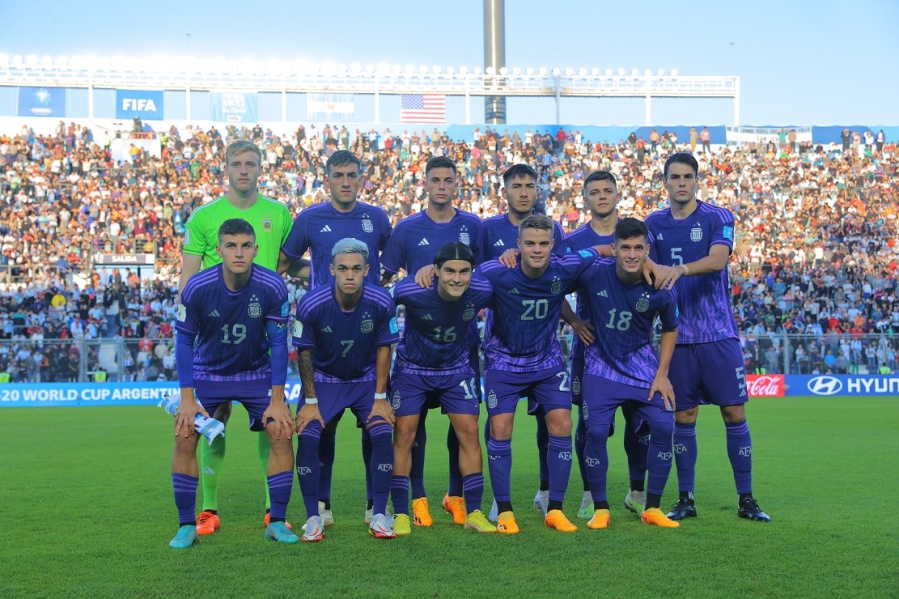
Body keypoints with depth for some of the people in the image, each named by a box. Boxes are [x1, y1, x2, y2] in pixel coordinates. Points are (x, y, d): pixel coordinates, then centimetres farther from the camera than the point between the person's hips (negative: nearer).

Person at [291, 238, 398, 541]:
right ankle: (313, 517, -4)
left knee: (382, 436, -16)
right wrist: (310, 401, -9)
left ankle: (379, 514, -2)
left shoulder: (381, 303, -21)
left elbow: (383, 349, -6)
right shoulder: (311, 304, -24)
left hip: (366, 380, 1)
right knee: (307, 438, -17)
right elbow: (305, 353, -10)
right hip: (323, 380, -1)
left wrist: (380, 397, -7)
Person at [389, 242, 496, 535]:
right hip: (412, 369, -2)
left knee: (469, 432, -3)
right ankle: (401, 514, 4)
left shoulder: (482, 292, -22)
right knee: (404, 433, -5)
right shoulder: (411, 291, -29)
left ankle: (473, 512, 6)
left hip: (457, 369, 2)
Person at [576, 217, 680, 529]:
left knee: (663, 427, -9)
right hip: (601, 366, -1)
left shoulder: (659, 289, -13)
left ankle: (652, 508, 7)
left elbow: (670, 329, 4)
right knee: (596, 431, -12)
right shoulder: (594, 272, -18)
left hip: (642, 366, 1)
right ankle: (600, 509, 6)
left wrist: (662, 374, -1)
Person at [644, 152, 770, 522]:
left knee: (734, 412, -2)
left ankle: (746, 499, 9)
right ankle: (685, 500, 15)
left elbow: (718, 259, -19)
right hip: (678, 336, 2)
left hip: (719, 334, -2)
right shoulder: (654, 223, 8)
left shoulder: (718, 218, -3)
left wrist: (680, 269, -36)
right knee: (683, 417, 5)